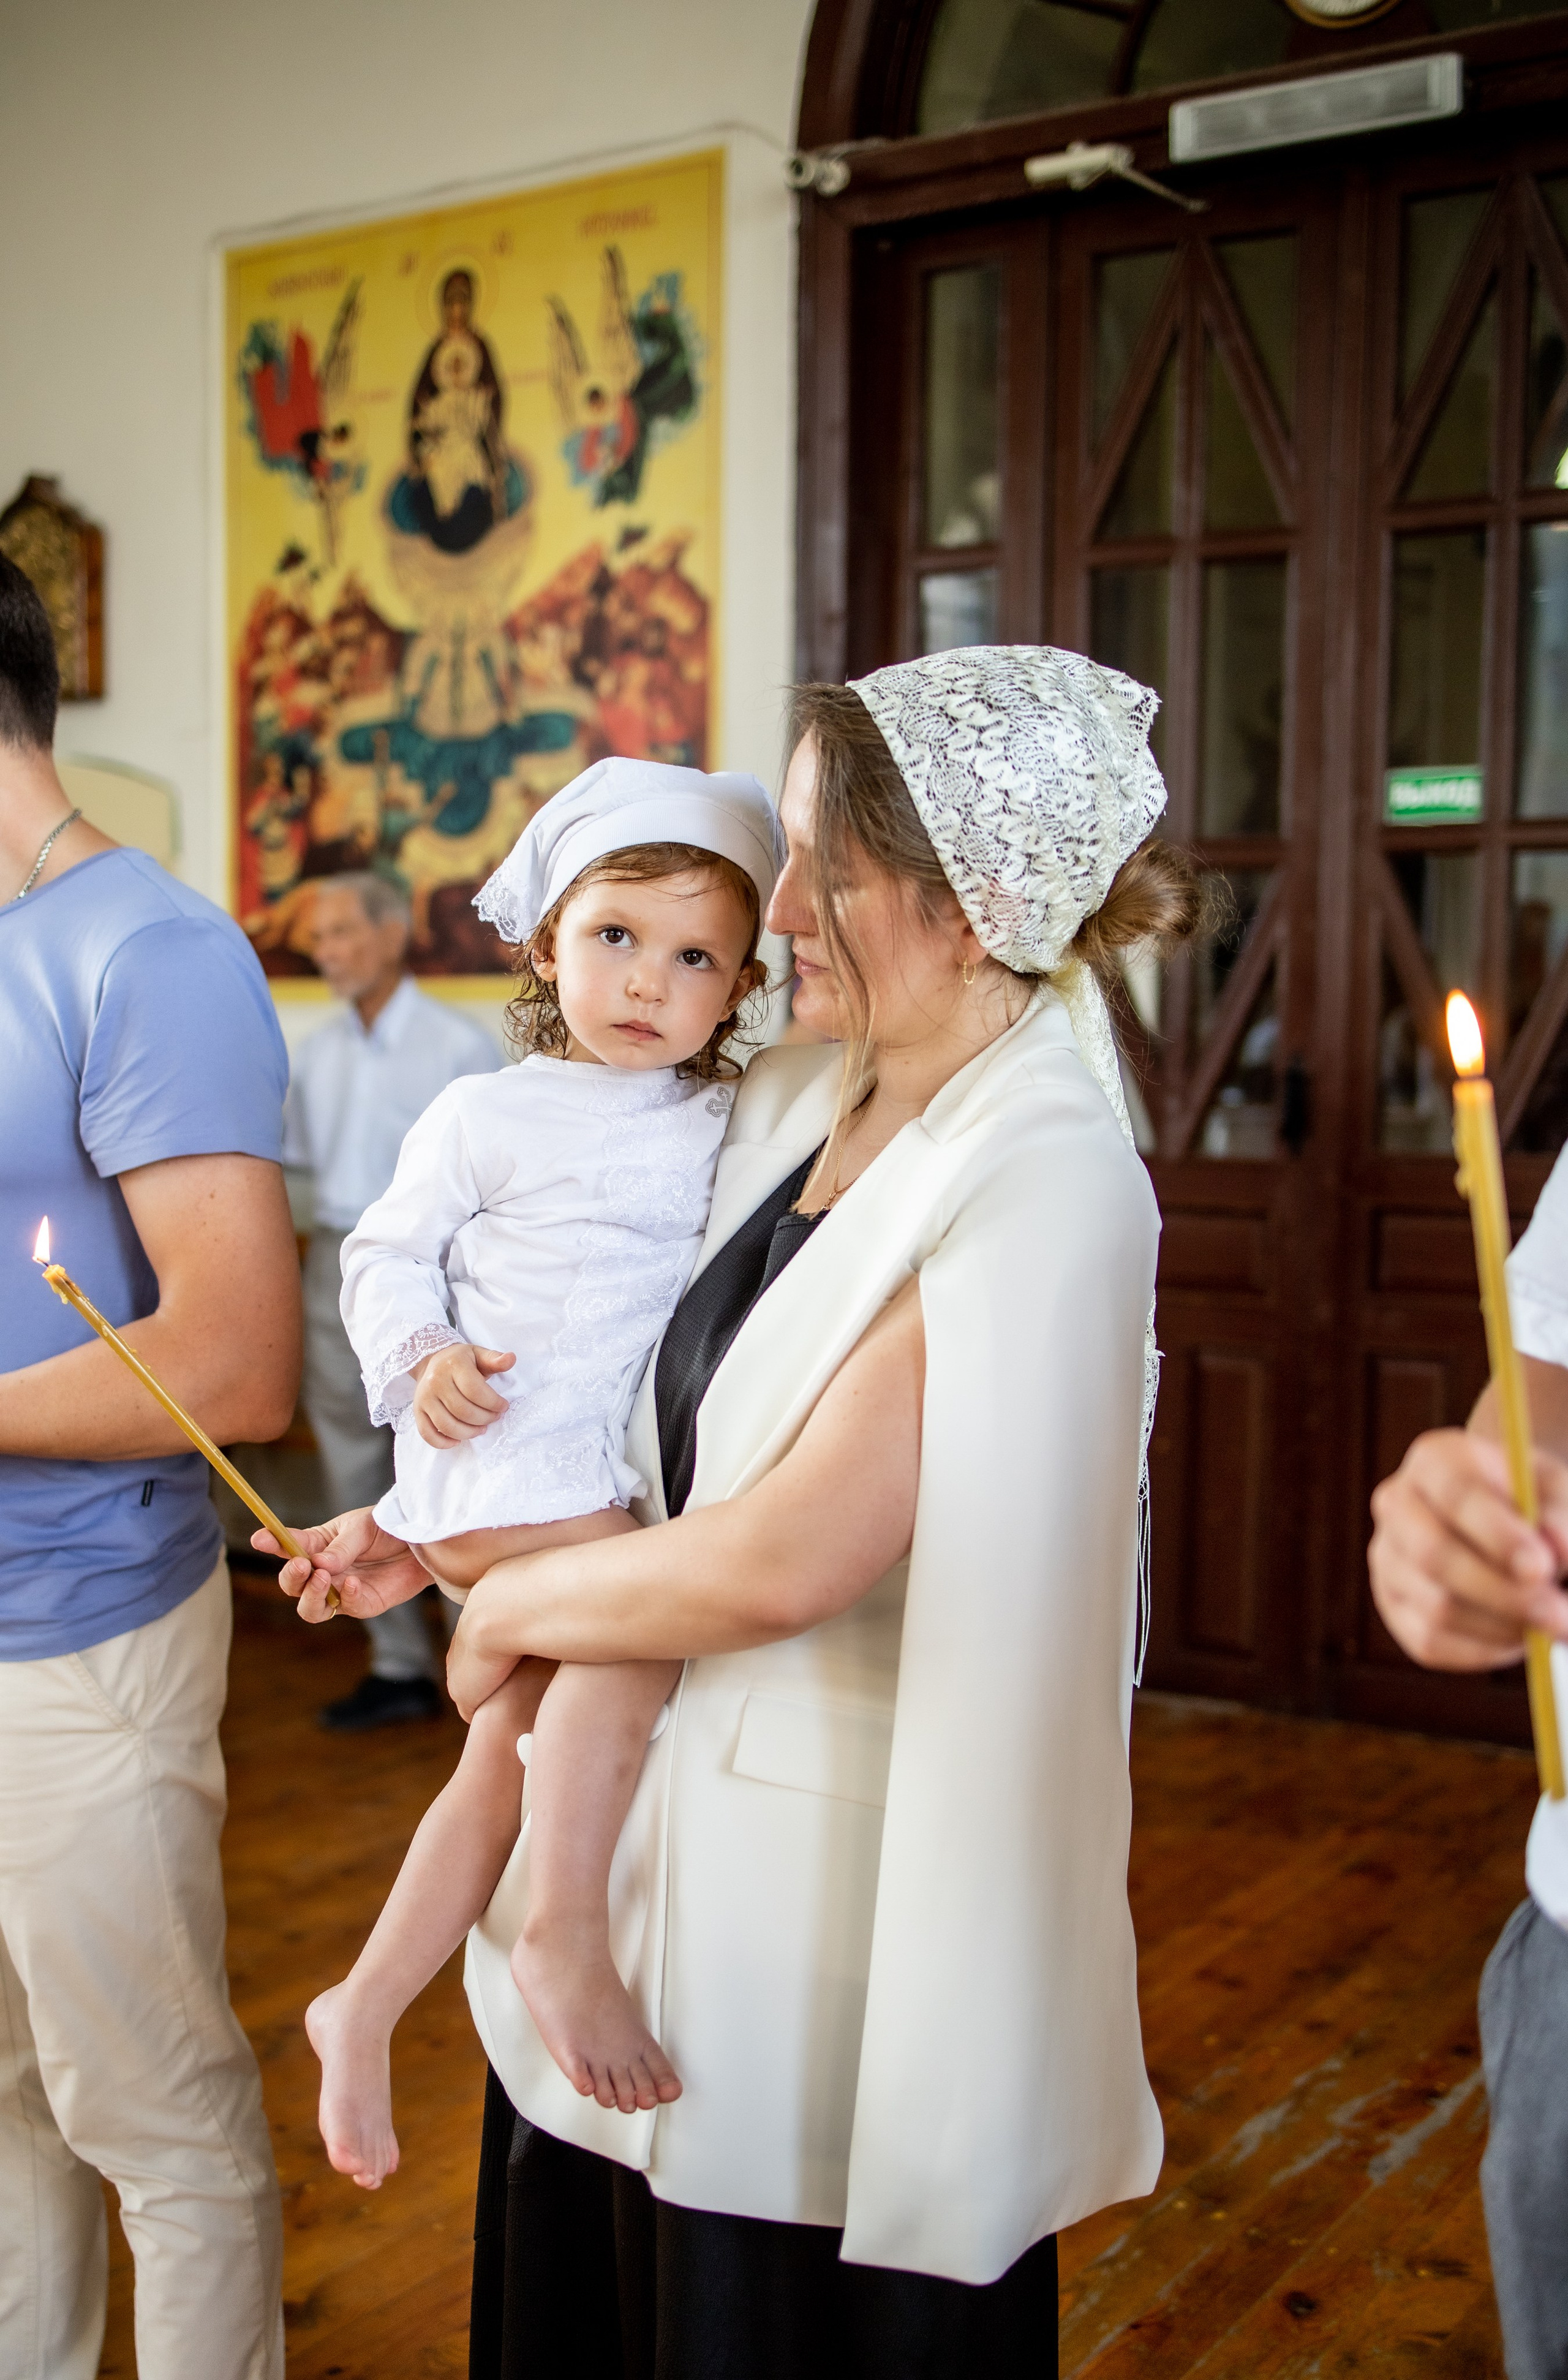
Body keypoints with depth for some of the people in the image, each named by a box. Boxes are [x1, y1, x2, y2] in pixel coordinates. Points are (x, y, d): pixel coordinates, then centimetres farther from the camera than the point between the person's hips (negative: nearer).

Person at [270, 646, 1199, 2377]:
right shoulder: (795, 1099, 3)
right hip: (696, 1808, 8)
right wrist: (445, 1542, 8)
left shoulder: (1046, 1183, -23)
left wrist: (513, 1606, -11)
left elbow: (785, 1558, -25)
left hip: (856, 1875, -7)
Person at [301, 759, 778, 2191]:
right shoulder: (488, 1118, -1)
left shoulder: (733, 1130, 9)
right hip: (504, 1452, -5)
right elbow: (387, 1252, 5)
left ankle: (366, 2012, 22)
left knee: (514, 1749, 10)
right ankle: (569, 1939, -21)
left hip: (633, 1470, 5)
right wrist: (423, 1359, -11)